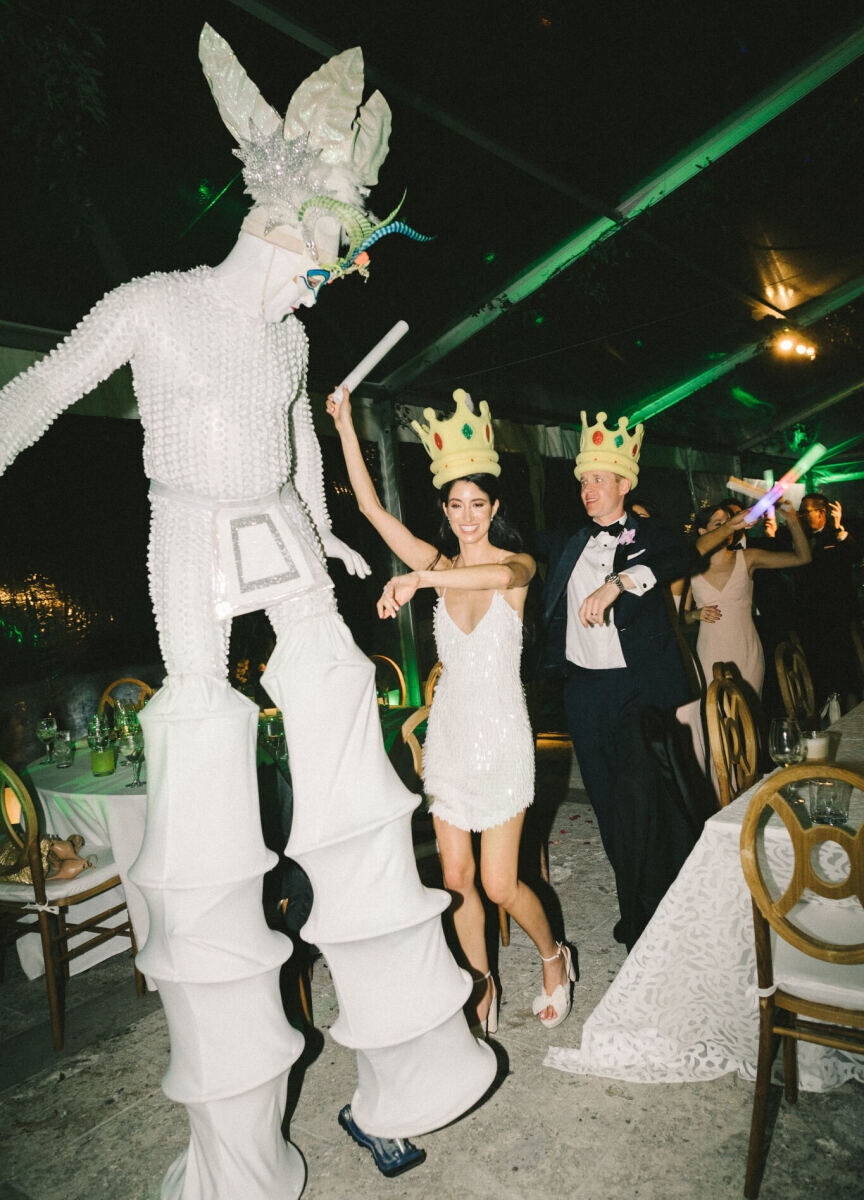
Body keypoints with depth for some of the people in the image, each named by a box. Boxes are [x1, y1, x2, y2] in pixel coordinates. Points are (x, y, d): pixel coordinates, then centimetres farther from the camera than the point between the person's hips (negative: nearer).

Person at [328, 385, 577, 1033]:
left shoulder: (518, 564, -6)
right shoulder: (439, 563, 4)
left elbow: (502, 574, -32)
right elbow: (371, 507, -3)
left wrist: (421, 578, -47)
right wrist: (345, 427, -9)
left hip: (501, 731, -4)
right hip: (449, 730, 4)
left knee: (498, 884, 1)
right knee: (456, 877, 10)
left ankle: (554, 955, 33)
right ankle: (483, 986, 32)